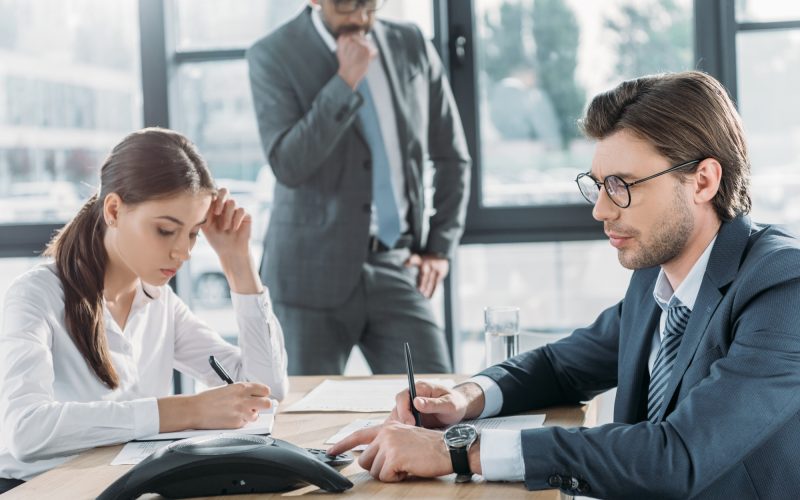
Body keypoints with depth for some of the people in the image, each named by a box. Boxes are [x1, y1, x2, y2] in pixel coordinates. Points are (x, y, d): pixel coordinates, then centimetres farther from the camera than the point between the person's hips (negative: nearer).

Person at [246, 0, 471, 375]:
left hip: (396, 269, 3)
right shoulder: (272, 56, -4)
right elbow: (287, 165, -16)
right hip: (314, 273, -3)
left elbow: (452, 156, 15)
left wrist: (440, 247, 9)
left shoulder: (411, 46, 7)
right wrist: (345, 82, -18)